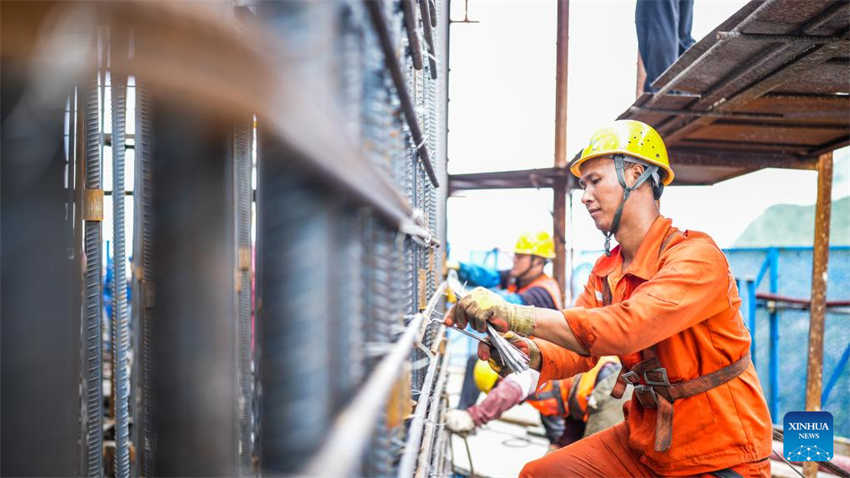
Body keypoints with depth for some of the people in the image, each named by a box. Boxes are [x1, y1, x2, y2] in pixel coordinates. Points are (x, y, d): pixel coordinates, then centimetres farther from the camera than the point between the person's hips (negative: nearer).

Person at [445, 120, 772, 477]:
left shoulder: (697, 257, -20)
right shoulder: (605, 272, 6)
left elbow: (626, 327, -35)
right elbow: (576, 350, 0)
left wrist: (512, 313, -37)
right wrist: (531, 353, -22)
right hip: (644, 440, 7)